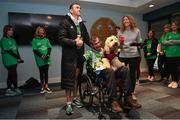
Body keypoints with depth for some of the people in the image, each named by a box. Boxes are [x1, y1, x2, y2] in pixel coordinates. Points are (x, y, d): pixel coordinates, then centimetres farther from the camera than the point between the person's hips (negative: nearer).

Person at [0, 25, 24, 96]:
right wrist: (18, 57, -14)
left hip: (14, 60, 7)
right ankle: (16, 88, 9)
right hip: (8, 61, -7)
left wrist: (19, 58, 0)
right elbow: (8, 50, -13)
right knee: (14, 75, -4)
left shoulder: (12, 39, 15)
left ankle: (9, 90, 21)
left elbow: (16, 50, 11)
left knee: (11, 75, 11)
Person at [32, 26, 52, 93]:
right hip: (40, 60, -2)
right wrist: (42, 56, -16)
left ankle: (46, 87, 14)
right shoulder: (34, 40, 0)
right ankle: (43, 87, 17)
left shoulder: (46, 39, 8)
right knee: (41, 73, 6)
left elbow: (49, 48, 5)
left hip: (47, 59, 2)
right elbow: (35, 50, -5)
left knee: (46, 72, 6)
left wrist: (48, 55, -12)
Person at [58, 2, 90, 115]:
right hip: (69, 55, -6)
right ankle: (69, 103, 11)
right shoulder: (65, 22, -3)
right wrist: (74, 42, -21)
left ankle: (75, 98, 28)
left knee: (77, 77, 12)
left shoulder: (81, 23, 16)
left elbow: (87, 38, 16)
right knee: (69, 78, -1)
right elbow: (61, 39, -12)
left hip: (80, 54, 6)